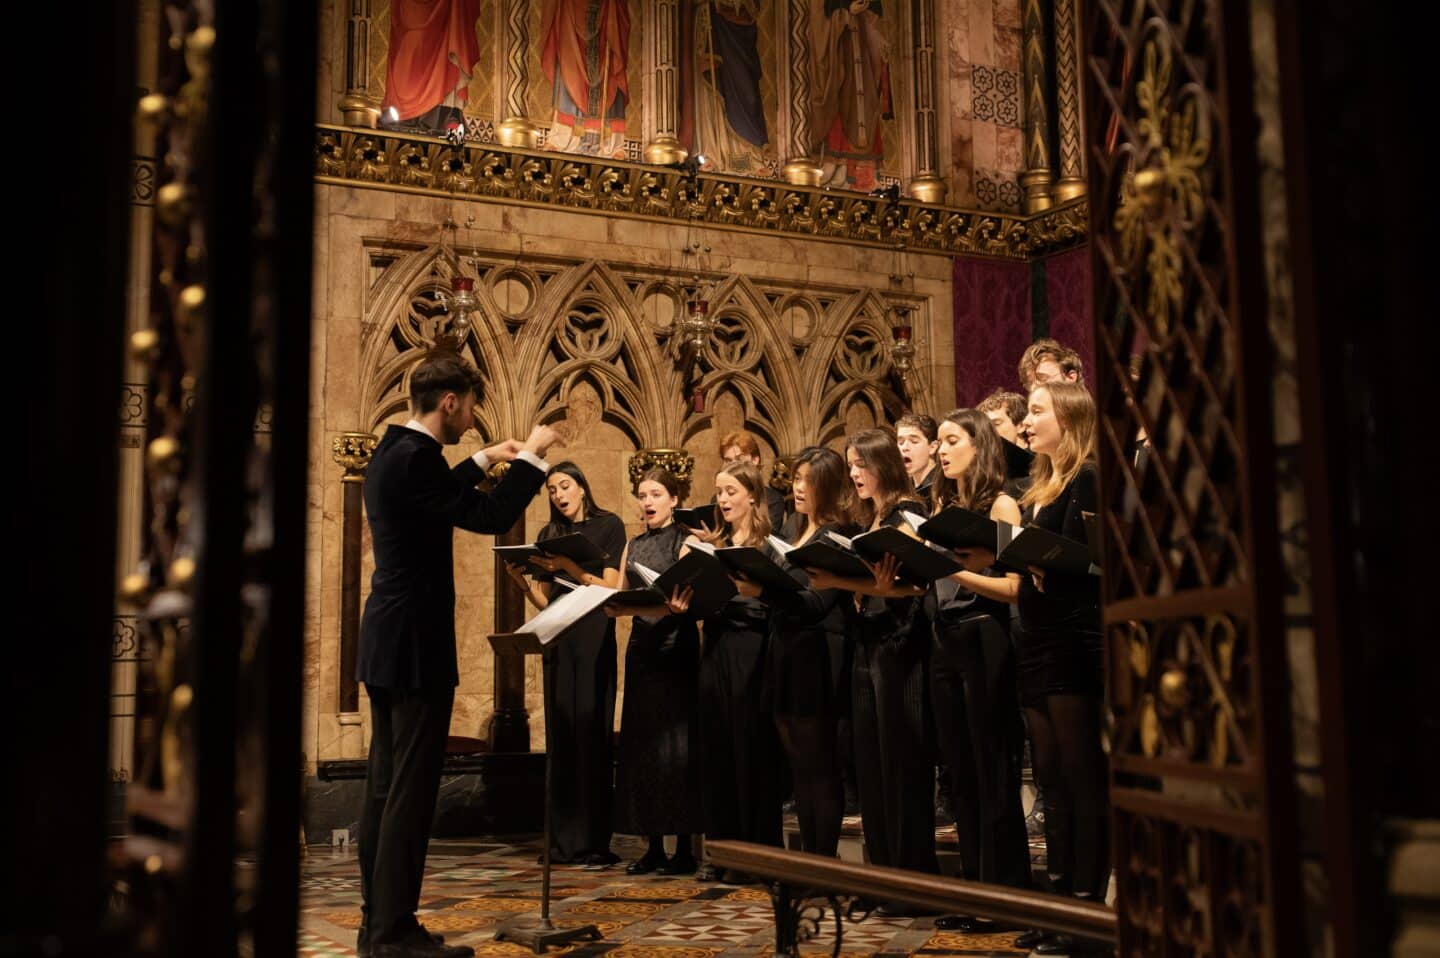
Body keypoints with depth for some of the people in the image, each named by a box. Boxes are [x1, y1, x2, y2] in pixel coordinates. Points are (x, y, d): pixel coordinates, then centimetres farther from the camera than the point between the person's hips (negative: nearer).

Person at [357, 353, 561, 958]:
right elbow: (488, 518, -21)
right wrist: (531, 458, -10)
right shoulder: (415, 455, -18)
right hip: (415, 643, -10)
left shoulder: (393, 451, 12)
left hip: (387, 641, 10)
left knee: (385, 786, 13)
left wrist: (484, 461, 31)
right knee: (411, 790, -5)